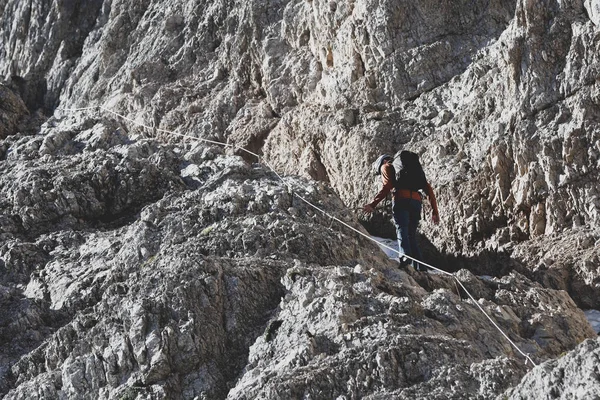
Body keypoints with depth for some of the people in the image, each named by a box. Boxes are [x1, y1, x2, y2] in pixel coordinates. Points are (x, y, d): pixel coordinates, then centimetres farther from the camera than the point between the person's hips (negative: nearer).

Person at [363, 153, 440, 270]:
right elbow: (428, 189, 24)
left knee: (401, 230, -14)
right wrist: (435, 211, 20)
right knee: (411, 235, 10)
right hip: (417, 201, 6)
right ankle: (418, 267, -2)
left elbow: (387, 187, -4)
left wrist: (373, 204, -9)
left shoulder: (386, 166, 17)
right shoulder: (414, 168, 35)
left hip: (401, 200, -5)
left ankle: (405, 256, -38)